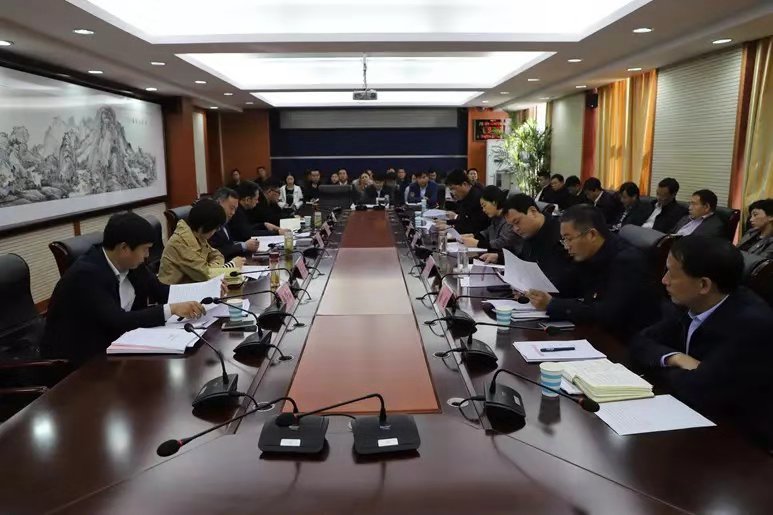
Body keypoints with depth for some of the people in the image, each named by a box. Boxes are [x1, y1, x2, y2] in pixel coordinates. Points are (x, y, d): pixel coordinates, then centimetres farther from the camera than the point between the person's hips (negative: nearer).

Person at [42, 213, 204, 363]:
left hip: (111, 341, 7)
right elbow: (118, 321, -30)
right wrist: (171, 309, -30)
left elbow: (160, 291, 5)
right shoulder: (86, 274, -25)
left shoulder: (130, 263, -3)